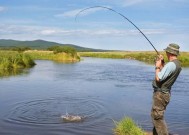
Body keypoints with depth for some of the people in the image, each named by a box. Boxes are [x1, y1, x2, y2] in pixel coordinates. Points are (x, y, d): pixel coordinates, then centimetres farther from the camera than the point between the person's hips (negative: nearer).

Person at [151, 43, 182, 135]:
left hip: (160, 94, -10)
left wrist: (157, 67, -9)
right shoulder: (177, 64, 10)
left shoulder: (171, 64, -22)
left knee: (157, 117, -6)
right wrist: (162, 64, 11)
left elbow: (158, 78, -23)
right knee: (156, 116, 21)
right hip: (164, 93, 10)